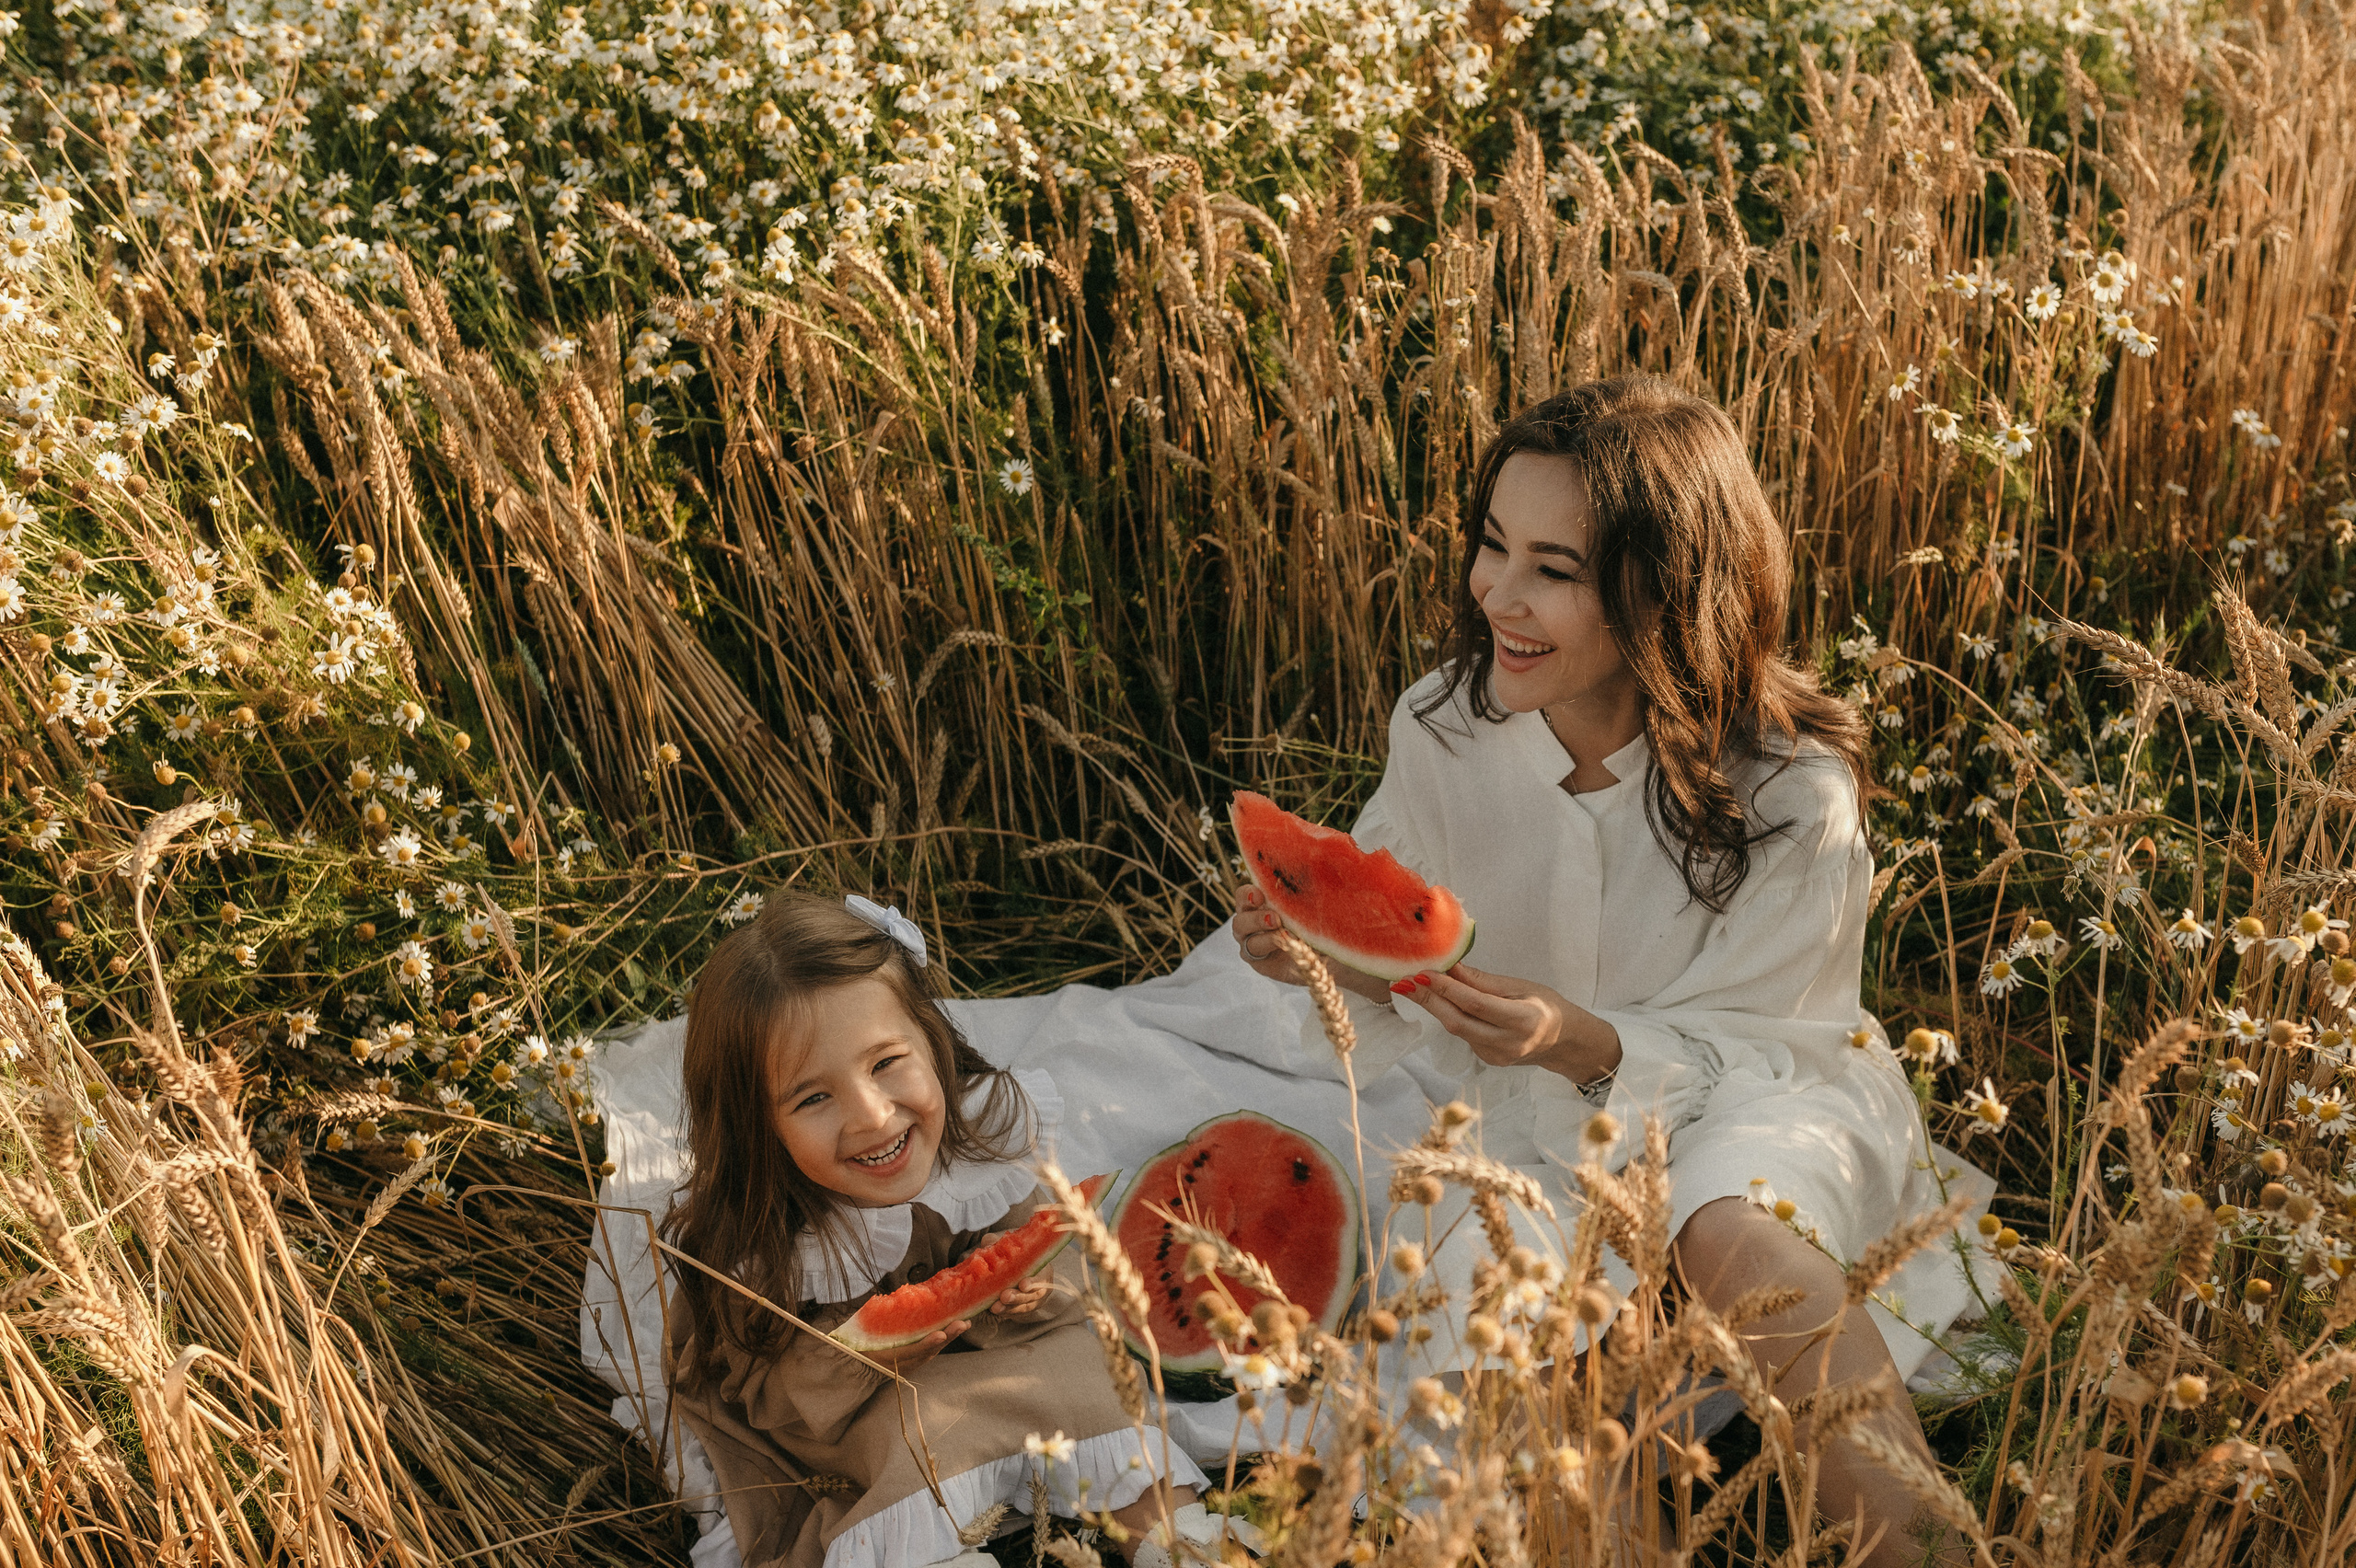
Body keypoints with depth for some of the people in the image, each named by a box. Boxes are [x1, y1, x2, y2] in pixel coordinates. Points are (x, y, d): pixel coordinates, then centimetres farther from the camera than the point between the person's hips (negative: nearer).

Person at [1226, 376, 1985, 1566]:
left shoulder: (1794, 794, -21)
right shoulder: (1443, 730, -11)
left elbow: (1752, 1047, -14)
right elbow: (1413, 980, 0)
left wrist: (1587, 1043, -34)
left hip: (1754, 1106, -3)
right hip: (1539, 1130, 4)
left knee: (1733, 1236, -36)